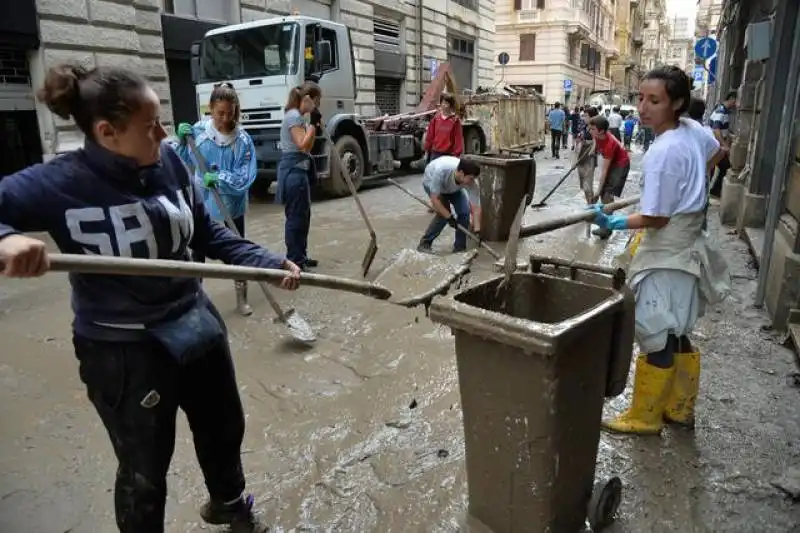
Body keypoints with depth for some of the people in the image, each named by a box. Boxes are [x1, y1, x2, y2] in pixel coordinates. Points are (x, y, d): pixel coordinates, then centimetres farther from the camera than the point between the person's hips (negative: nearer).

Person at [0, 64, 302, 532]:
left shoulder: (169, 161, -7)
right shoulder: (57, 184, -20)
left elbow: (208, 232, 2)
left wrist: (267, 262, -8)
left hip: (197, 324, 6)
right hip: (124, 351, -5)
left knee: (225, 429, 26)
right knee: (145, 471, 14)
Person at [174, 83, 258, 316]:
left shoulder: (242, 139, -13)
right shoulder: (197, 130, -8)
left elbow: (245, 178, -17)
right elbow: (184, 162, 3)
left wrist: (219, 178, -29)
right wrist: (182, 141, -13)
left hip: (231, 207, -1)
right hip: (201, 204, 1)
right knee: (198, 252, 15)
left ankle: (241, 298, 30)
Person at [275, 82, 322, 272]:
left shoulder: (298, 116, 16)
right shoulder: (293, 116, -14)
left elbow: (307, 147, 16)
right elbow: (302, 145, -20)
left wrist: (314, 127, 6)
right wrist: (312, 125, -14)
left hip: (299, 170, 10)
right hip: (293, 171, -10)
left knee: (303, 215, 15)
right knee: (295, 217, -5)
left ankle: (300, 257, 23)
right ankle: (293, 260, 2)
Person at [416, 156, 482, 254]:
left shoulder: (471, 182, -35)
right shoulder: (441, 170, -46)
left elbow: (475, 208, -32)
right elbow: (435, 199, -38)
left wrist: (477, 230, -41)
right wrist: (449, 217, -36)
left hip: (453, 188, 4)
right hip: (431, 182, -3)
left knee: (464, 211, -15)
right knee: (443, 213, -23)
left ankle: (459, 247, 0)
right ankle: (424, 243, -5)